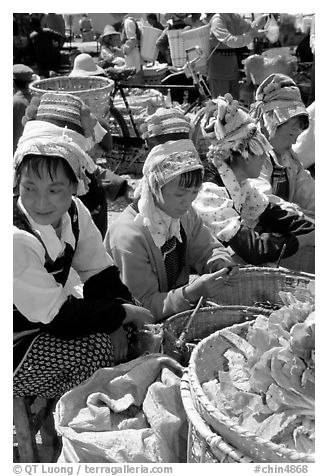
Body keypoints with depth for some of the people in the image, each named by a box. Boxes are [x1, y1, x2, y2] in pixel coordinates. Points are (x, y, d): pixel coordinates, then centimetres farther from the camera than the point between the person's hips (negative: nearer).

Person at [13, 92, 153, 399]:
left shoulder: (74, 212, -10)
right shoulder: (16, 239, -32)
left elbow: (100, 274, -1)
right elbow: (58, 317, -27)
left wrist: (117, 322, -18)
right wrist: (125, 312, -17)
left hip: (49, 320, 8)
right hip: (18, 346, -8)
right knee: (99, 347, -23)